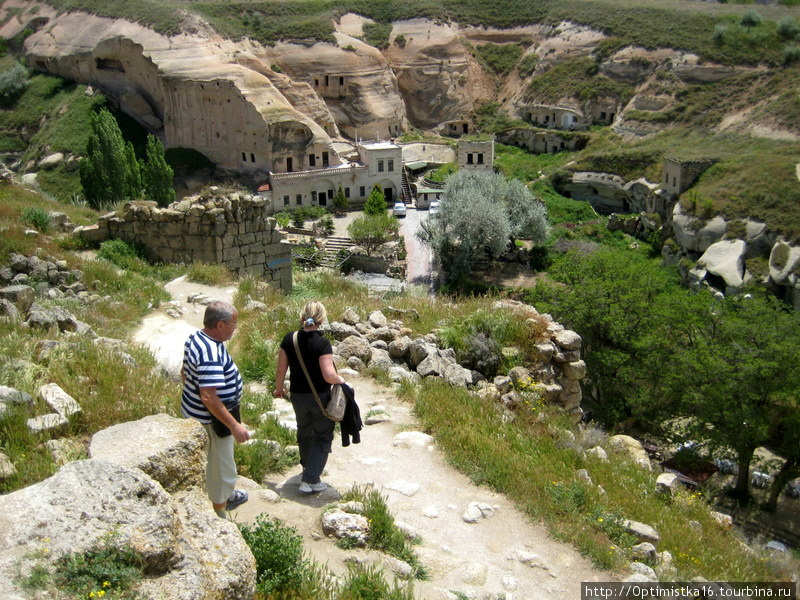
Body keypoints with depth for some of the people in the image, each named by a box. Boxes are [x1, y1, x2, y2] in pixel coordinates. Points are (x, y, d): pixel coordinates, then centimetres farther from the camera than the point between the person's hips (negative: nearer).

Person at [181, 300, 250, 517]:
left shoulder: (196, 338, 0)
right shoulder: (211, 354, -31)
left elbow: (184, 372, 15)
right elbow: (209, 397, -35)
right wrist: (234, 425, -31)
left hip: (194, 410, 10)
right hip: (211, 419, -10)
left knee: (218, 460, 29)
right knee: (220, 466, 7)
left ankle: (225, 496, 50)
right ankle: (220, 516, 22)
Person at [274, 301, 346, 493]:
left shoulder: (289, 339, -8)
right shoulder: (322, 344, -22)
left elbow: (281, 370, -3)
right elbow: (329, 375, -27)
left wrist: (279, 389, 14)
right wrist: (340, 379, -6)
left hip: (298, 396, 5)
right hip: (320, 397, -5)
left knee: (305, 433, 27)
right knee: (323, 437, 11)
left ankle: (307, 467, 48)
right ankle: (310, 480, 6)